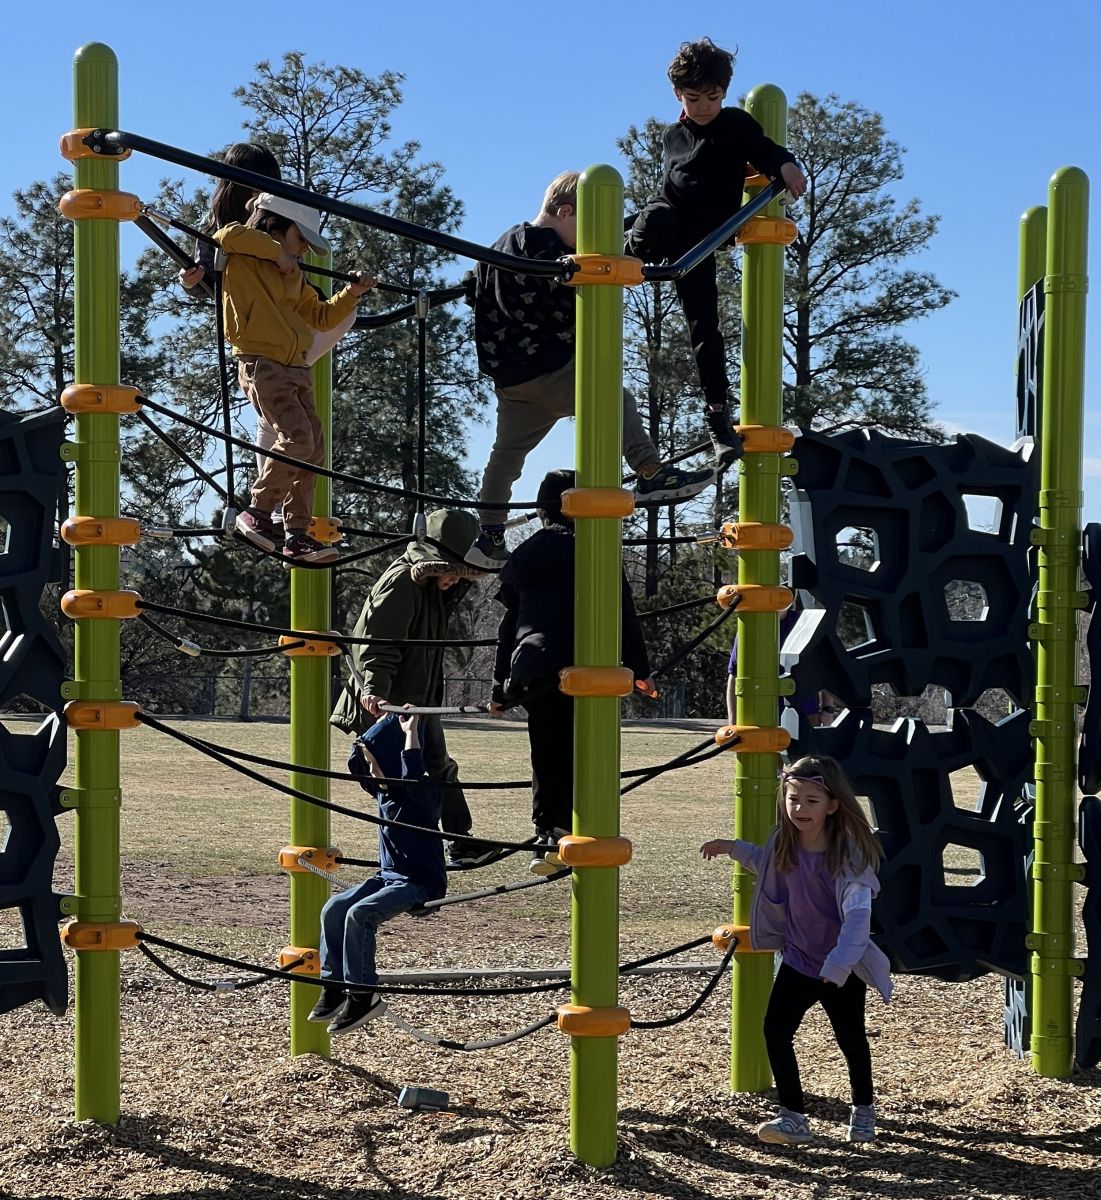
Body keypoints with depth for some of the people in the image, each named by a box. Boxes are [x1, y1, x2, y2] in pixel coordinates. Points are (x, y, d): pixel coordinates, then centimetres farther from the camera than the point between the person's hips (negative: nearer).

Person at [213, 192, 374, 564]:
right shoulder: (241, 260, -3)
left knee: (313, 450, 2)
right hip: (261, 366, -9)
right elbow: (228, 235, -25)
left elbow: (320, 316, 25)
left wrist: (351, 294, 11)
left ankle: (297, 536, 6)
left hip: (296, 369, 9)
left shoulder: (293, 276, 21)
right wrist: (276, 251, -17)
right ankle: (256, 513, -8)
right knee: (297, 439, -22)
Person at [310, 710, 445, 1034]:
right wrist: (383, 721, 9)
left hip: (420, 882, -9)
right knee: (334, 908, -10)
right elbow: (358, 759, 14)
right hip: (387, 875, 9)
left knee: (359, 914, -27)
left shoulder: (423, 793, -16)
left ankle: (363, 995, -19)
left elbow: (413, 777, -39)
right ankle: (334, 986, -4)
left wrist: (409, 732, -30)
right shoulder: (382, 790, 7)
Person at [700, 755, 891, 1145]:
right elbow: (770, 865, 19)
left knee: (850, 1038, 13)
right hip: (798, 960, 5)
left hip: (842, 970, -4)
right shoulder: (784, 845, -7)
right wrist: (734, 848, 8)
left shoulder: (847, 854, -25)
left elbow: (858, 915, -32)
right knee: (776, 1031, -7)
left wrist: (838, 965, -41)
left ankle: (863, 1110, 36)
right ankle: (793, 1117, 2)